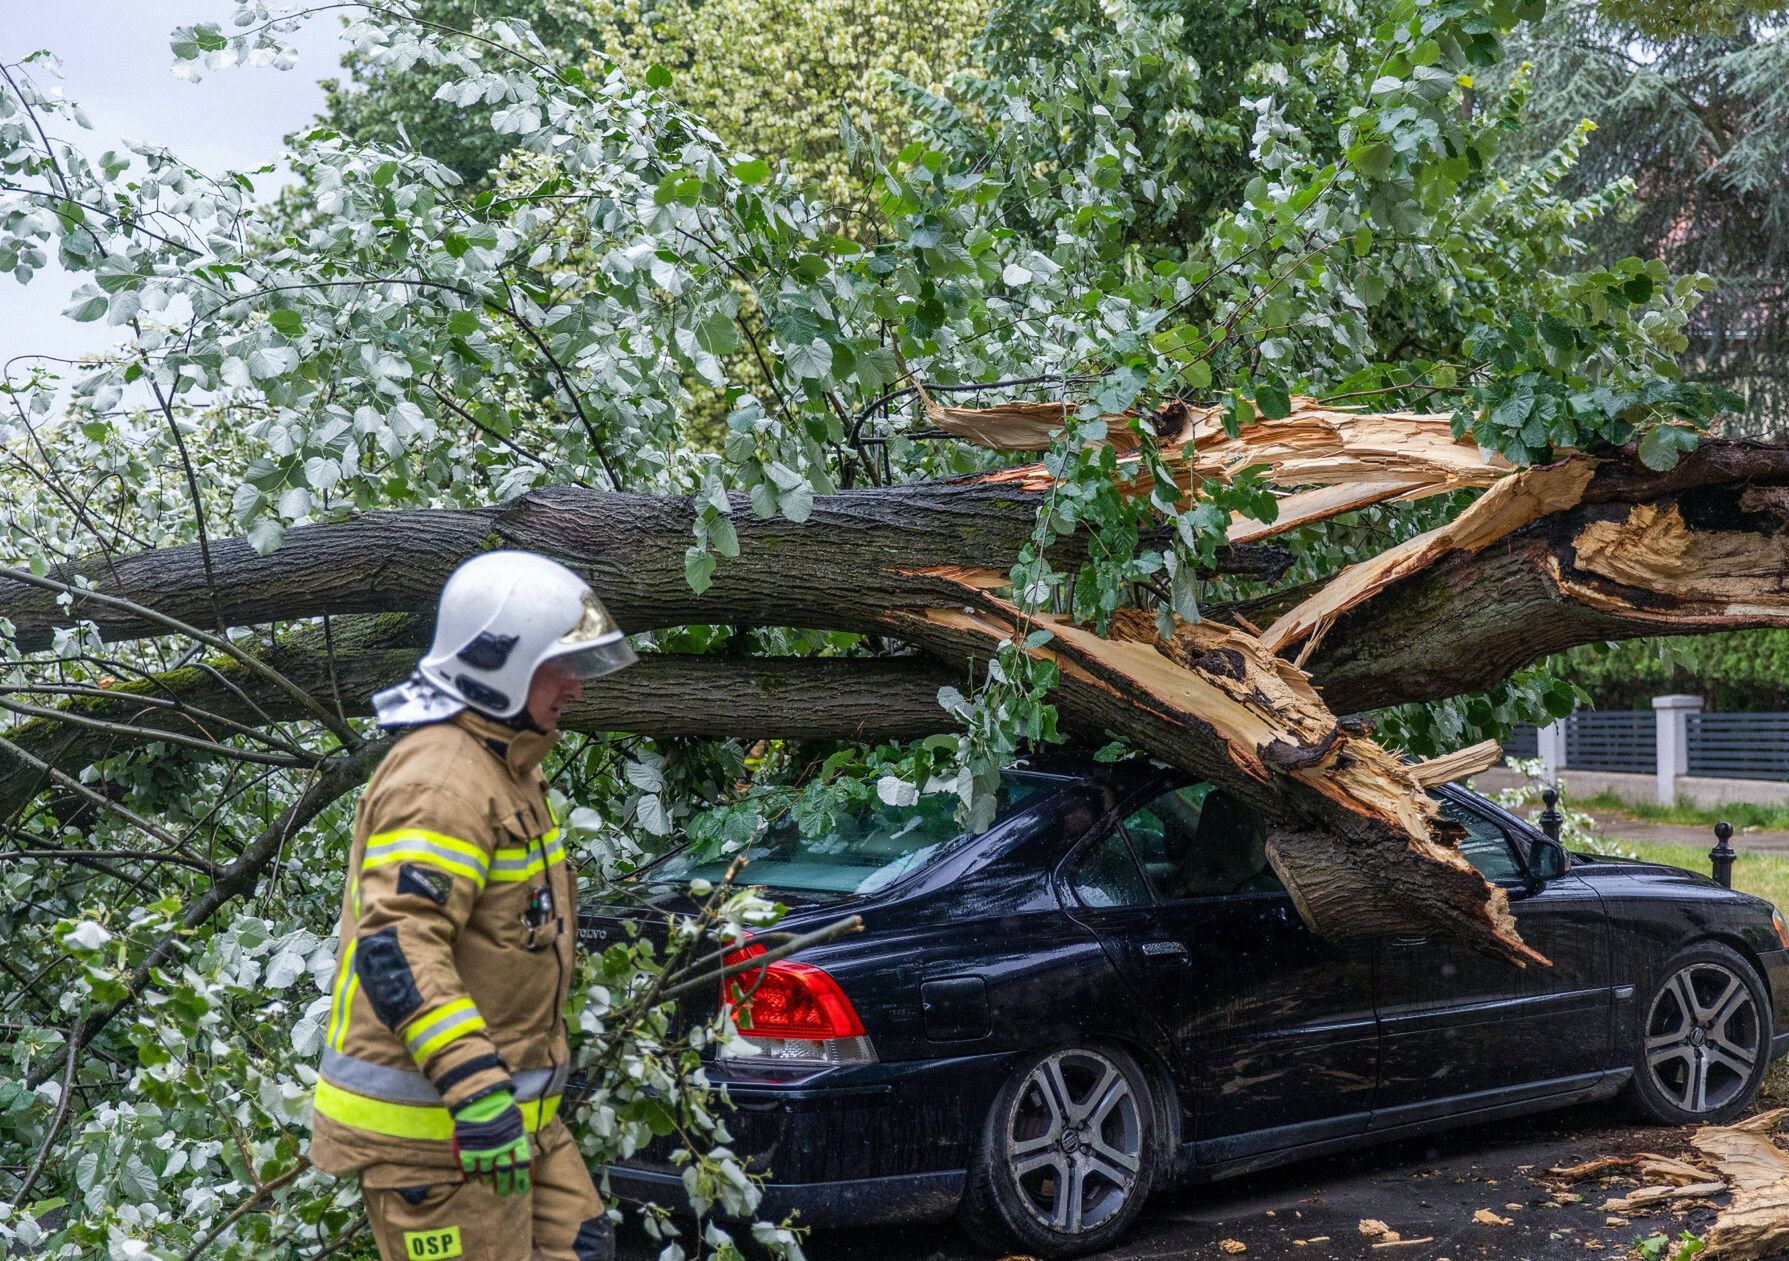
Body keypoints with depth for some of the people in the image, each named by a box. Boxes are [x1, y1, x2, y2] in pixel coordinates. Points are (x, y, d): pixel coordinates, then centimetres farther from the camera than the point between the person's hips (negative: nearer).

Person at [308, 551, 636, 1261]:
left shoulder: (502, 767, 14)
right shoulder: (442, 779, -20)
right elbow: (395, 947, -31)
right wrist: (474, 1086, -36)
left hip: (506, 1106, 10)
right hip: (431, 1128, -10)